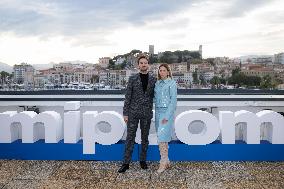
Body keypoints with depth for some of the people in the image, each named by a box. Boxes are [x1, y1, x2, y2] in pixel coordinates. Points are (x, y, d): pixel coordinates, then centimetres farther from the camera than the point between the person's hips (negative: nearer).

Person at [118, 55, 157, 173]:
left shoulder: (153, 79, 4)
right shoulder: (132, 79, 0)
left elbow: (156, 96, 9)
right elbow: (128, 96, -1)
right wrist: (125, 113, -5)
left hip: (147, 113, 2)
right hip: (133, 112, -1)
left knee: (145, 138, 11)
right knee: (130, 137, 1)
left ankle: (143, 160, 25)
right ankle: (126, 163, 9)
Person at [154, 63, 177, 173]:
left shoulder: (172, 83, -6)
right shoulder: (157, 84, 13)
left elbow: (173, 101, -12)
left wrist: (167, 116, -18)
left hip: (167, 112, -7)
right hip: (158, 112, 7)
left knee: (162, 137, -13)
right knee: (162, 138, 9)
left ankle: (163, 163, -3)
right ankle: (167, 162, 19)